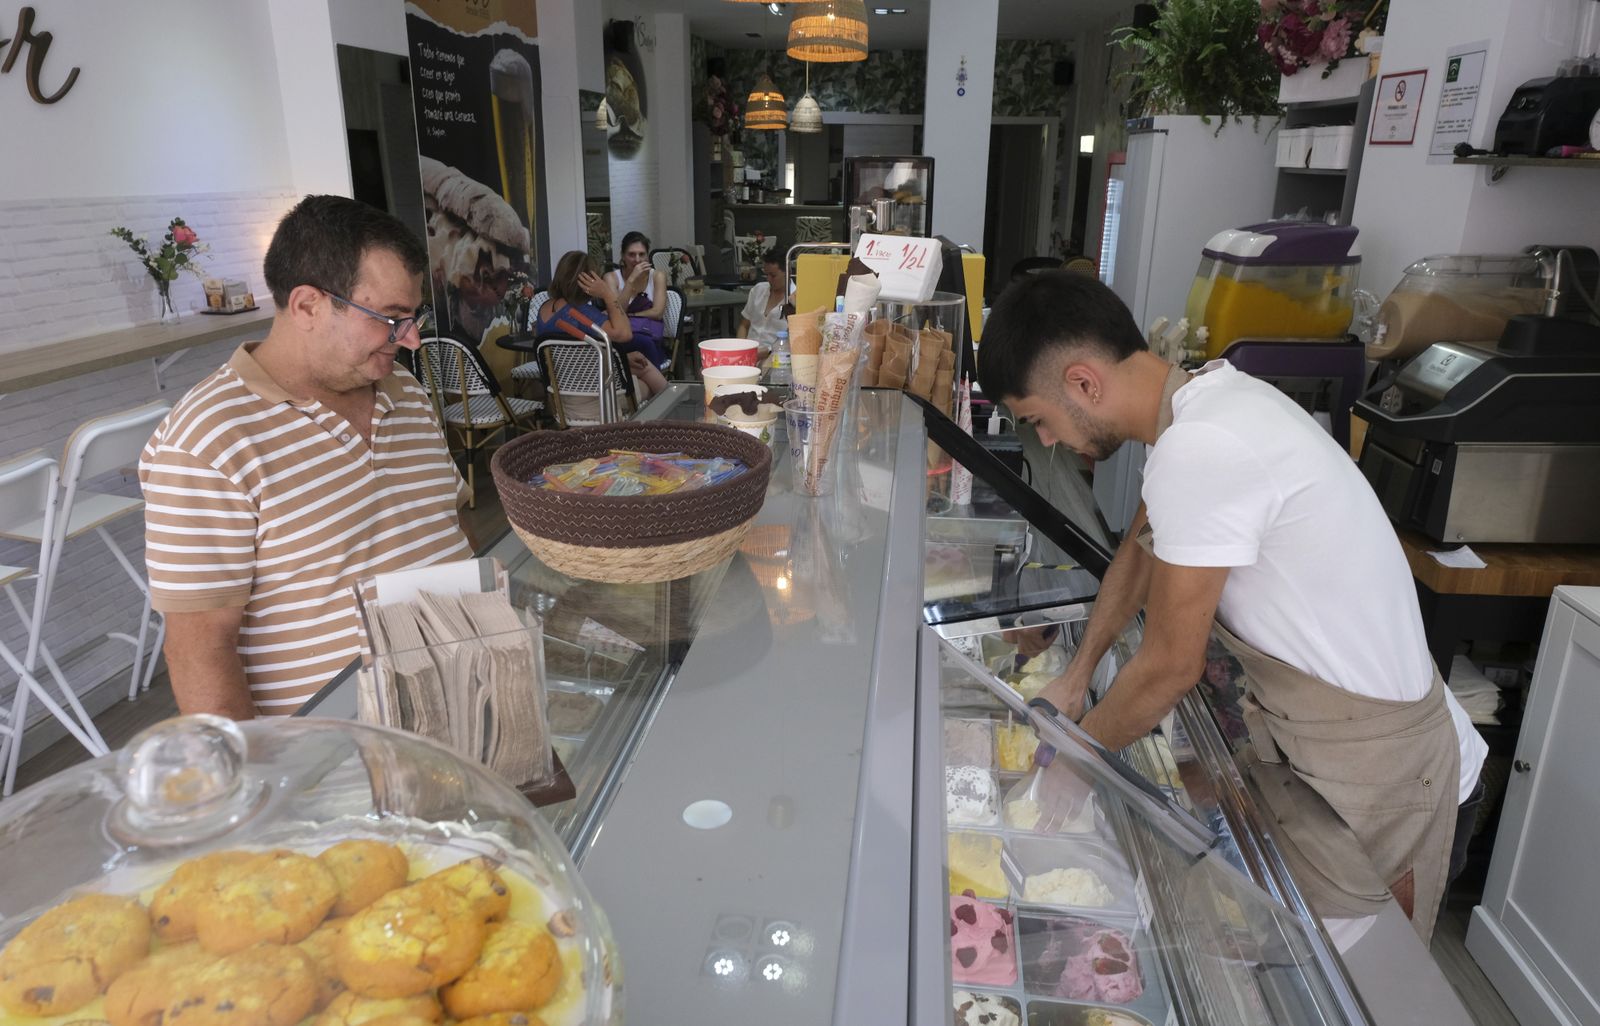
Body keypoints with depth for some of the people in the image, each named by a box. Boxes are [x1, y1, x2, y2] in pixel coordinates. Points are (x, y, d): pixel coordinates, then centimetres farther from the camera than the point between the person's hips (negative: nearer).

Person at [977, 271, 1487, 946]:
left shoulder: (1198, 452, -31)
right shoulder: (1204, 394, -1)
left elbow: (1171, 665, -22)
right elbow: (1141, 549, 15)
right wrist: (1076, 676, 17)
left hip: (1379, 772, -8)